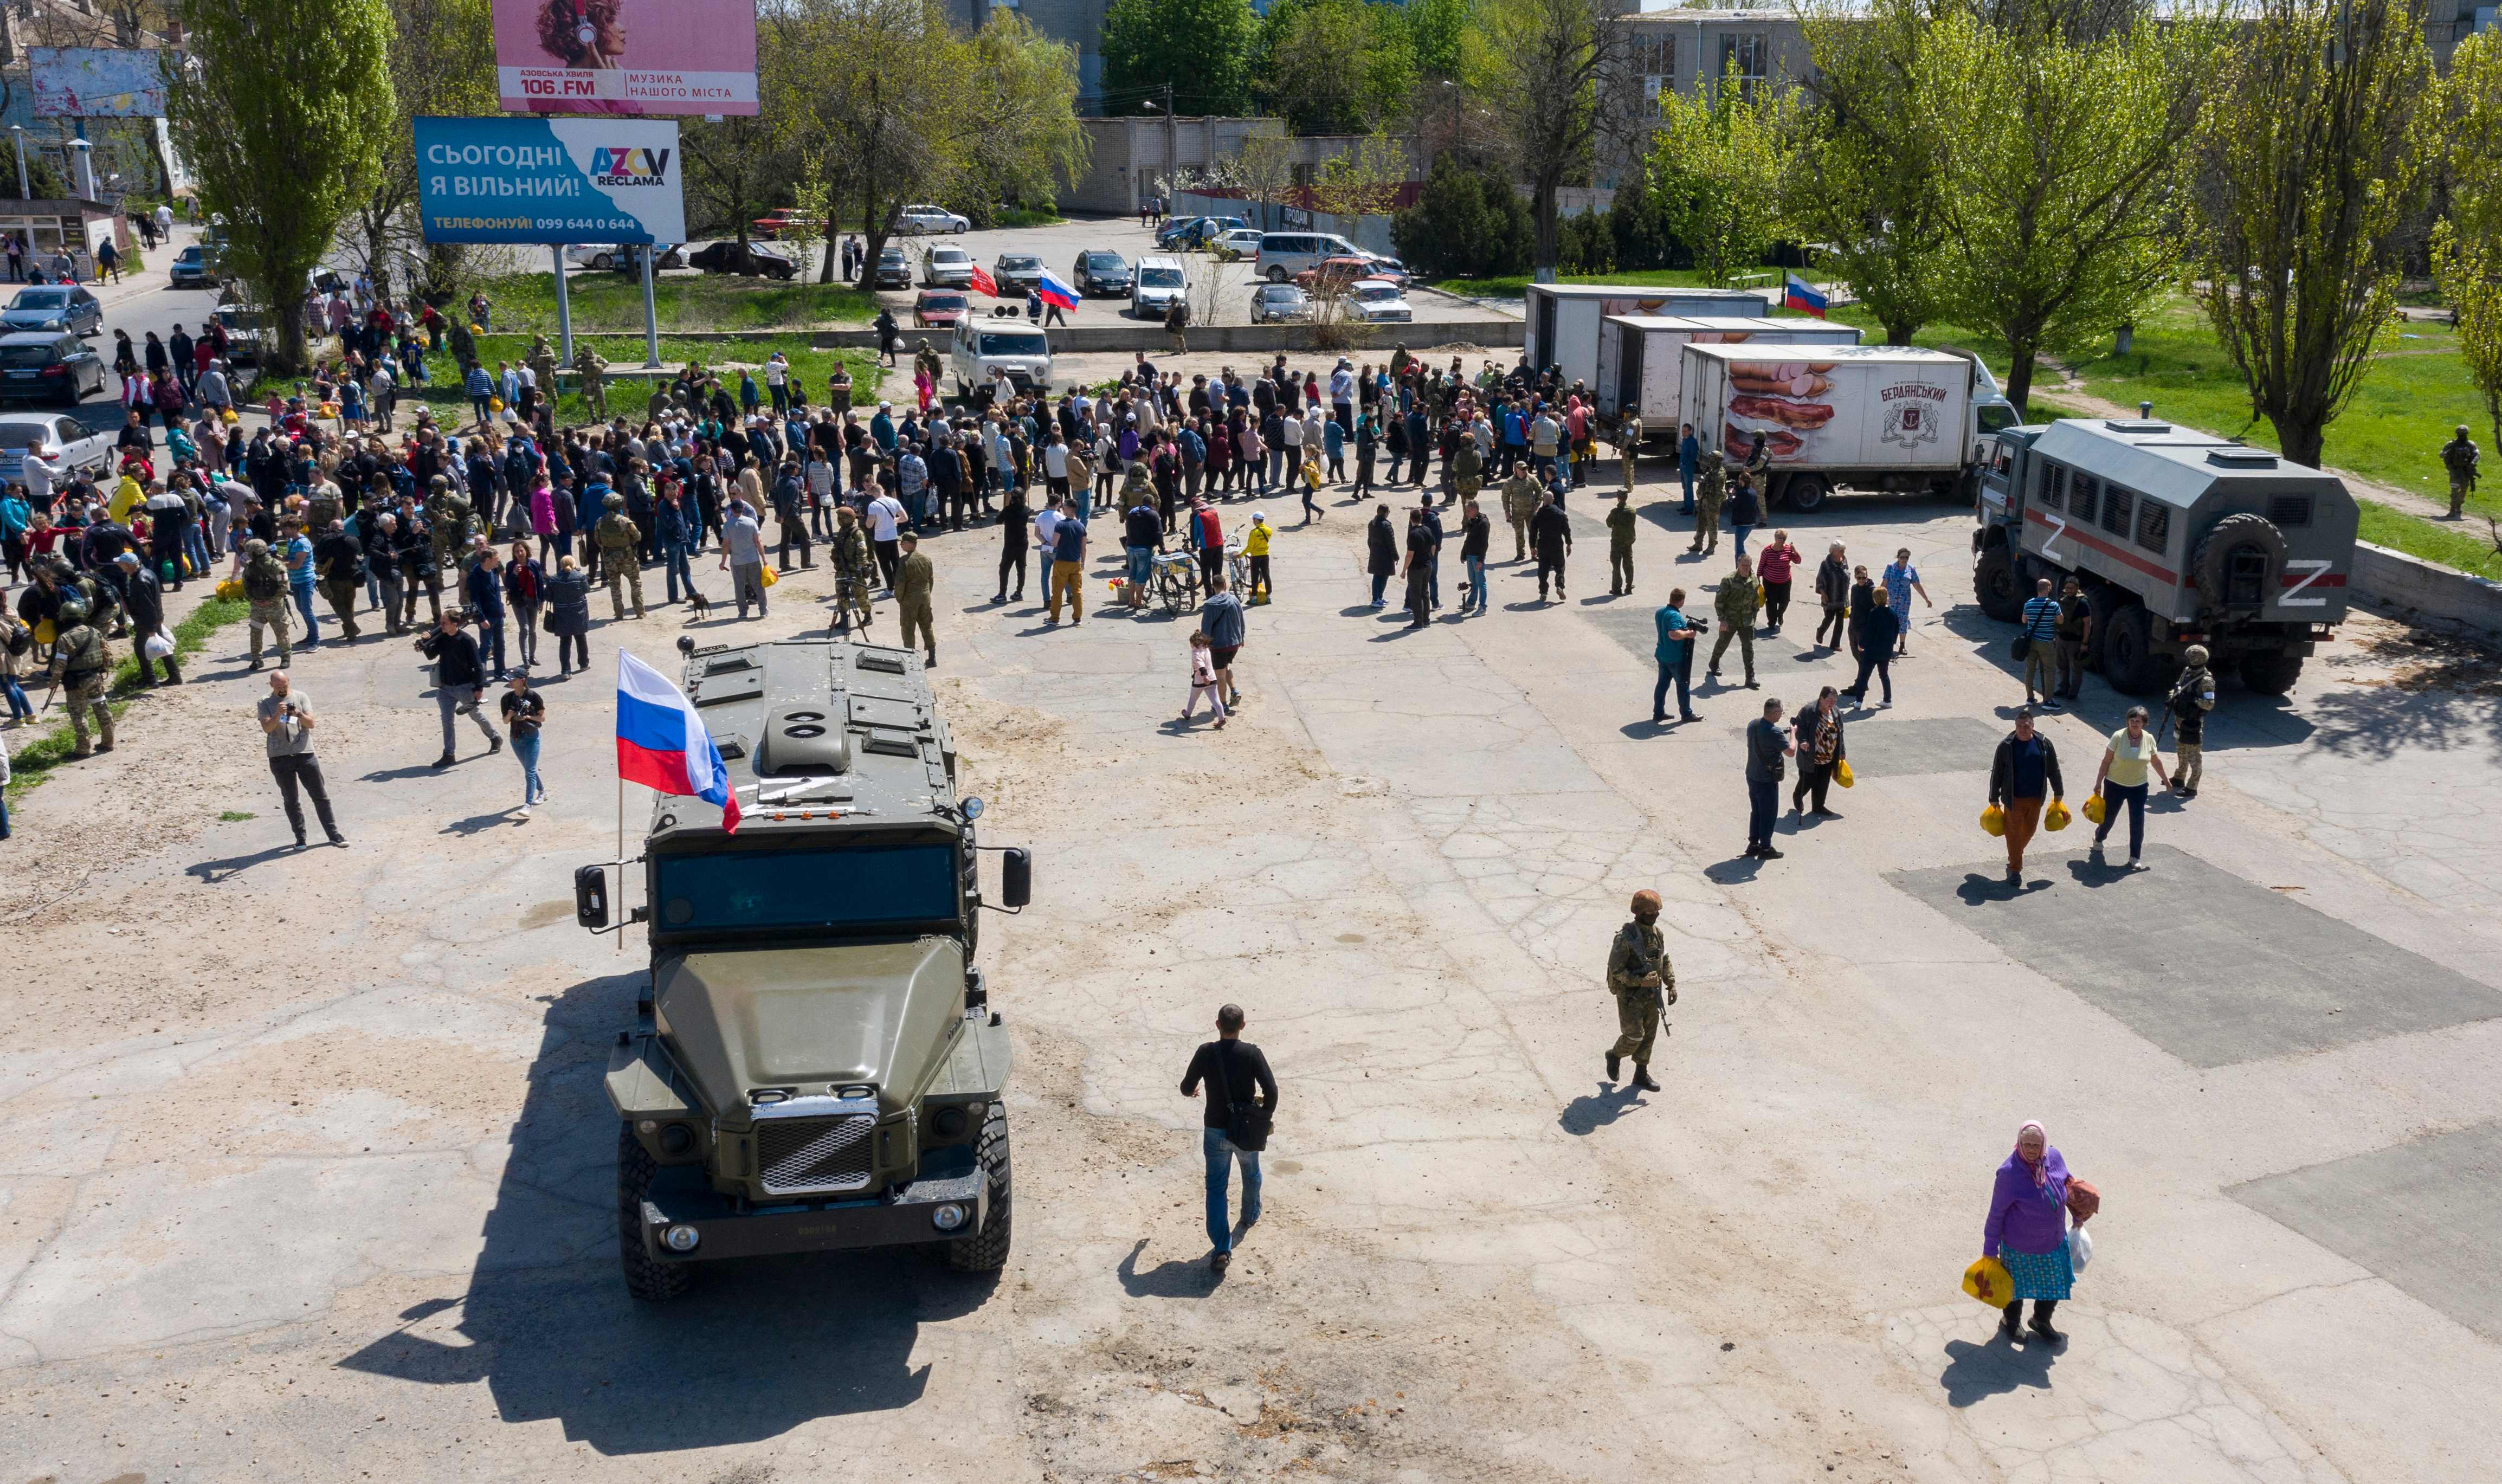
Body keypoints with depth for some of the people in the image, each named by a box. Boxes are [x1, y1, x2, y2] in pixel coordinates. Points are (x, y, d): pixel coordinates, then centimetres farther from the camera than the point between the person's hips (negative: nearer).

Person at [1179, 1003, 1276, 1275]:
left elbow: (1187, 1088, -2)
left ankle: (1222, 1248, -5)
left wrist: (1190, 1091, 22)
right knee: (1251, 1174, 29)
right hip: (1247, 1130, 1)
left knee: (1216, 1187, 5)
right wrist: (1266, 1117, 1)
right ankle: (1250, 1217, 52)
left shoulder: (1206, 1052, -11)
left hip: (1215, 1130, -1)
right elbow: (1271, 1091, -17)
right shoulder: (1252, 1054, -14)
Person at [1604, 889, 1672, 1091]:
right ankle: (1615, 1055, 25)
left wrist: (1672, 985, 3)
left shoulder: (1657, 933, 0)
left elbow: (1665, 961, 12)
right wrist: (1640, 981, -27)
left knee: (1649, 1036, 11)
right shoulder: (1625, 937, -22)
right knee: (1634, 1037, -5)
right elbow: (1615, 968, -19)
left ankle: (1641, 1075, 24)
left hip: (1651, 994, 7)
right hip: (1630, 996, -6)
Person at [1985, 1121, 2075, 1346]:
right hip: (2020, 1246, -5)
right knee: (2017, 1285, 18)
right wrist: (1990, 1248, -11)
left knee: (2056, 1285, 20)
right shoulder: (2009, 1173, -29)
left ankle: (2041, 1321, 49)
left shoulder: (2054, 1158, -14)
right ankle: (2010, 1321, 48)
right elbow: (1997, 1213, -19)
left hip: (2054, 1241, 5)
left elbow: (2068, 1186, 8)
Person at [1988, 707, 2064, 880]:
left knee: (2029, 830, 16)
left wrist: (2058, 792, 12)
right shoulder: (2006, 746, -11)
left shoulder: (2044, 744, -3)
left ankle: (2015, 857, 40)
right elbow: (1997, 773, -4)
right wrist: (1994, 798, -1)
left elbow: (2053, 770, 8)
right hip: (2014, 799, -3)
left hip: (2036, 798, 3)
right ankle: (2015, 869, 7)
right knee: (2014, 832, -1)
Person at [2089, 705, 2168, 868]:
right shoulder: (2118, 737, -16)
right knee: (2109, 816, 16)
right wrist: (2099, 783, -7)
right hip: (2115, 785, -2)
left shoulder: (2149, 739, -7)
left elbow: (2156, 761, 9)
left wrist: (2165, 779, 17)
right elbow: (2106, 761, -10)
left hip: (2139, 787, 2)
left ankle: (2135, 857, 10)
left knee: (2138, 823, -1)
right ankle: (2099, 839, 47)